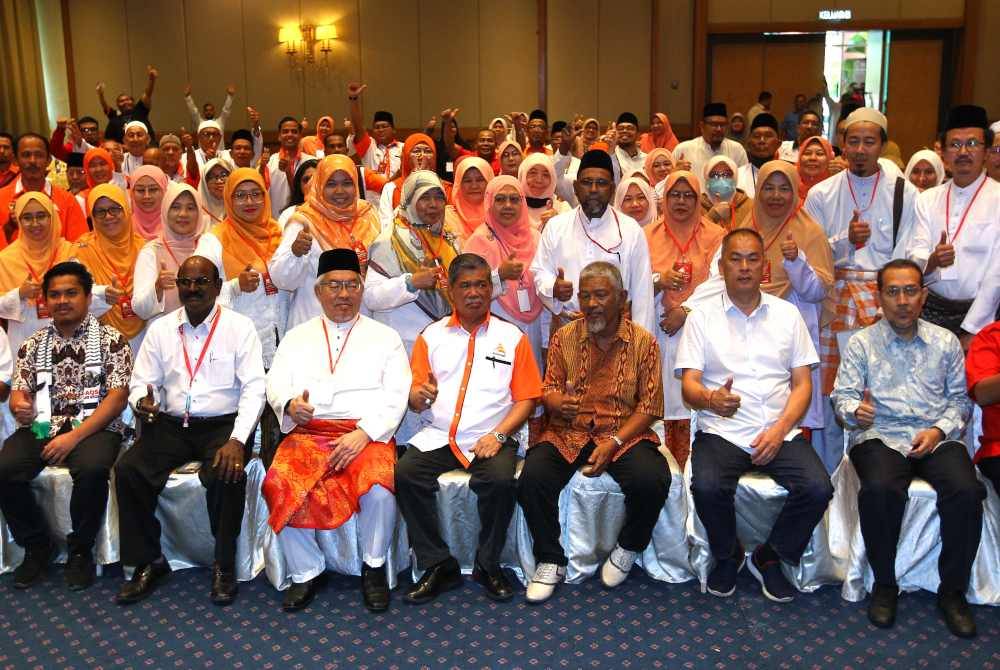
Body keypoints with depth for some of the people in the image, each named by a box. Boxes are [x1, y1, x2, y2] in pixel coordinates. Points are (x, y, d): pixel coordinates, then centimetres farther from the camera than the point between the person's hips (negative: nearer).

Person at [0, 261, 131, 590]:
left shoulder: (111, 340, 2)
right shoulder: (33, 344, 15)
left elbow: (117, 397, -7)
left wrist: (75, 436, -18)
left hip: (94, 428, -4)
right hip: (41, 428, 4)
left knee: (92, 469, -35)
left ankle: (80, 550, -8)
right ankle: (37, 545, 1)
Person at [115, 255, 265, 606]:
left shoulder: (240, 327, -2)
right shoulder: (160, 329, 9)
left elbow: (254, 387, -8)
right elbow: (141, 382, 10)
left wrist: (237, 440, -22)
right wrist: (142, 401, -17)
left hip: (223, 424, -3)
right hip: (171, 425, 4)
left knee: (227, 475, -33)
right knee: (127, 470, -21)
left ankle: (224, 565, -10)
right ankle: (149, 562, -3)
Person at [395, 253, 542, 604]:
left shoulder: (511, 336, 9)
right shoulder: (431, 335, 13)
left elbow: (526, 398, 4)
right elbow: (415, 400, 9)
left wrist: (498, 434, -11)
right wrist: (420, 396, -16)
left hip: (490, 439, -2)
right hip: (437, 436, 2)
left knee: (501, 480, -31)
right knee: (405, 474, -25)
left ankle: (488, 565, -7)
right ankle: (438, 565, -10)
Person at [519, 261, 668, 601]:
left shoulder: (644, 341, 0)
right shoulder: (564, 337, 6)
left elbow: (649, 405, -2)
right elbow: (548, 388, 8)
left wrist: (614, 442, -15)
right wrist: (557, 402, -19)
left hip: (625, 434, -1)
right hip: (568, 433, 2)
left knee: (652, 480, -30)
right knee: (532, 478, -26)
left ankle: (628, 548, 3)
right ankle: (550, 561, -3)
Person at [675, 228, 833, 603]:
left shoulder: (787, 314, 12)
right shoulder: (702, 317, 5)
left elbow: (802, 384, 8)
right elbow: (689, 385, -4)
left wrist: (780, 429, -9)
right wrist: (711, 399, -28)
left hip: (779, 432, 2)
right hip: (721, 431, -2)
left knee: (817, 488, -23)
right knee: (707, 487, -30)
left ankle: (769, 558, 6)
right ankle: (727, 557, 3)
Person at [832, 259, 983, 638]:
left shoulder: (945, 342, 14)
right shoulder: (861, 343, 9)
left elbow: (959, 398, 14)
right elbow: (842, 396, 5)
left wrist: (939, 430, -4)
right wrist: (855, 410, -19)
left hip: (937, 438, 2)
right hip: (880, 436, -2)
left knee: (966, 491, -28)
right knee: (880, 489, -33)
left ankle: (952, 590, -8)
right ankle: (884, 584, -11)